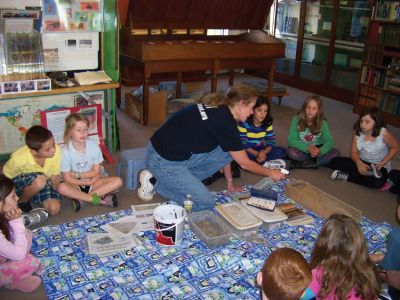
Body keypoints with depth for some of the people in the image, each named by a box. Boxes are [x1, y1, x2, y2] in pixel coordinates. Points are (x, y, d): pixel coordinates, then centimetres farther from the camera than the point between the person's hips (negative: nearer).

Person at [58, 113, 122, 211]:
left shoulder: (94, 146, -9)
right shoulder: (65, 151, -15)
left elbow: (96, 172, -5)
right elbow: (67, 178, -13)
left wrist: (77, 175, -13)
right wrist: (88, 182, -14)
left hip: (92, 182, 3)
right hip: (75, 185, -3)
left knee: (118, 181, -18)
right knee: (62, 188, -35)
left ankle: (81, 198, -23)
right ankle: (98, 199, -25)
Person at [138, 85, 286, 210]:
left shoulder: (218, 110, 7)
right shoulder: (225, 122, -19)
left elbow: (225, 154, 18)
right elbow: (245, 163, -9)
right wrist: (271, 173, 6)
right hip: (164, 161, -9)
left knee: (227, 152, 3)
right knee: (206, 204, -7)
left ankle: (183, 181, 6)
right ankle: (156, 183, 1)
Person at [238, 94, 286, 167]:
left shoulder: (268, 123, -3)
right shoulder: (244, 123, -16)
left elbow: (271, 141, -5)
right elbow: (243, 144, -19)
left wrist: (264, 152, -26)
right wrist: (256, 154, -30)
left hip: (261, 151, 4)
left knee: (282, 151, -13)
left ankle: (259, 161, -25)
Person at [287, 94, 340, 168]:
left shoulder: (322, 122, -9)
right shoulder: (297, 119, -15)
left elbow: (329, 141, -15)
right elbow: (291, 140, -20)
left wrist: (319, 151, -36)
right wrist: (308, 148, -35)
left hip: (316, 150, 3)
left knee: (336, 152, -22)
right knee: (291, 151, -34)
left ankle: (302, 163, -25)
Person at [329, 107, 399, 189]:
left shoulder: (384, 133, -20)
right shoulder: (358, 132, -10)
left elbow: (395, 148, -5)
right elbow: (354, 152, -7)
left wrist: (382, 163, -15)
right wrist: (359, 162, -30)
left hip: (379, 166, -4)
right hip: (362, 162, 4)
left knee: (377, 182, -39)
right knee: (335, 162, -16)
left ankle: (347, 177, -18)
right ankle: (369, 172, -20)